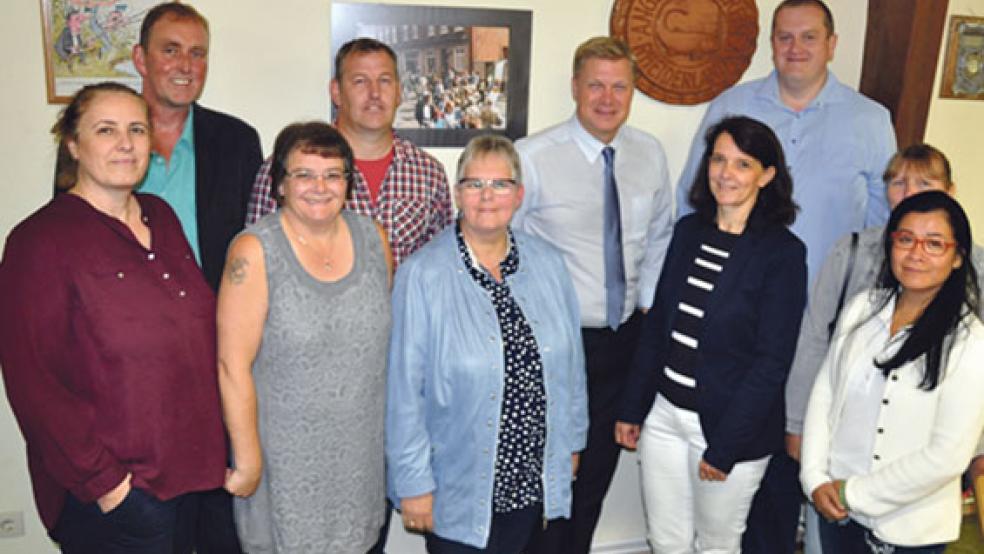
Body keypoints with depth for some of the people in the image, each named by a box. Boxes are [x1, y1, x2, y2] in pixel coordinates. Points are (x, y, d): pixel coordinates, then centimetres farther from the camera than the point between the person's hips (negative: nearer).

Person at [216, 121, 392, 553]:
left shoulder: (373, 239, 0)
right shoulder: (254, 251, -13)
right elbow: (233, 365, -14)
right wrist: (247, 460, -13)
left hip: (360, 450, 4)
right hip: (284, 455, -4)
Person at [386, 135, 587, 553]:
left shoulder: (548, 264, -1)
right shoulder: (423, 275, -16)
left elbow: (572, 362, 7)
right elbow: (405, 389, -14)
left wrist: (572, 441, 11)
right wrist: (413, 483, -11)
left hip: (532, 479, 4)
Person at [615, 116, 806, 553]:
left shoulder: (783, 253, -13)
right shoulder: (688, 230, 3)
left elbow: (772, 361, -14)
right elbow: (656, 324, 7)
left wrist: (725, 447, -14)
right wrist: (632, 409, 7)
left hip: (732, 423, -4)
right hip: (664, 413, 4)